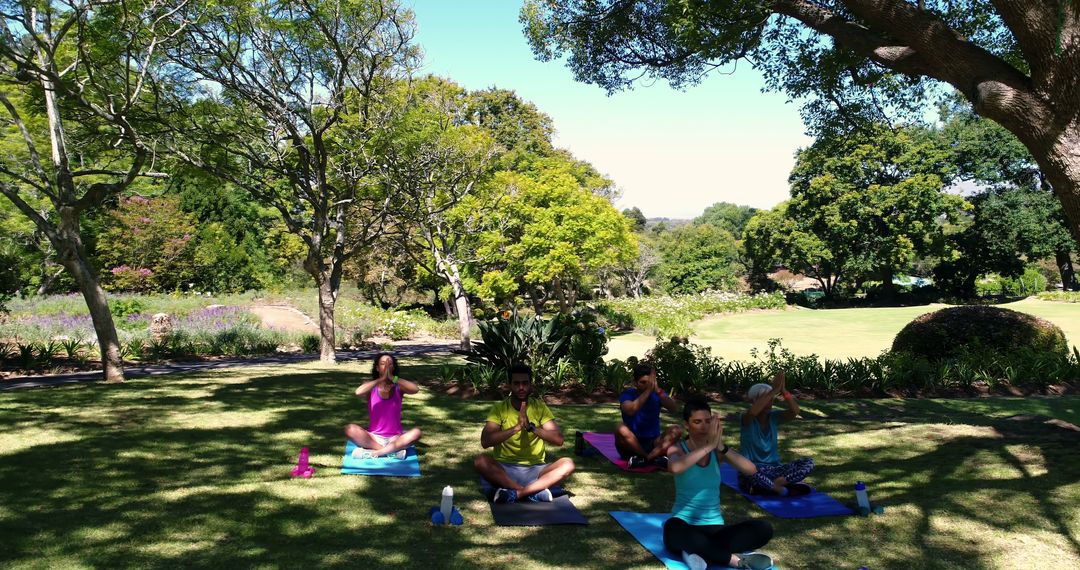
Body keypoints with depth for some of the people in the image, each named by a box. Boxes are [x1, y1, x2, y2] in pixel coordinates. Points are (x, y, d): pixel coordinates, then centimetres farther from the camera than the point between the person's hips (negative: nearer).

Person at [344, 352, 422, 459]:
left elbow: (415, 389, -23)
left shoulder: (398, 387, -2)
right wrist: (381, 379, -27)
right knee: (350, 429, -26)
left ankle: (373, 452, -26)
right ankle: (393, 450, -26)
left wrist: (393, 378, -26)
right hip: (374, 437, 0)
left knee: (416, 432, -28)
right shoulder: (372, 387, -3)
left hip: (395, 438, 0)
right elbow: (358, 392, -26)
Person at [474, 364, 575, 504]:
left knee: (568, 464, -24)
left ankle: (516, 493, -32)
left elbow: (558, 439, -9)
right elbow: (485, 441, -16)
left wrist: (531, 427, -24)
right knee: (481, 461, -31)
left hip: (535, 470, 1)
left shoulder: (539, 407, 2)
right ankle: (535, 491, -30)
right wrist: (517, 427, -26)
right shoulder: (499, 408, -2)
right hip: (505, 469, -1)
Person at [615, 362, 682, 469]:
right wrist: (648, 390, -33)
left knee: (676, 430, -21)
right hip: (630, 446, -2)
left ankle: (644, 459, -32)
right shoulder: (628, 394, -6)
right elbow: (630, 410, -29)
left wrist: (658, 390, -31)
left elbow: (675, 409, -18)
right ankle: (655, 458, -25)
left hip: (653, 444, 3)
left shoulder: (656, 395, 1)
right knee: (621, 428, -32)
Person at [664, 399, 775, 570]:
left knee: (763, 529, -19)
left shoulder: (718, 450, 4)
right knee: (673, 530, -40)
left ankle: (702, 552, -25)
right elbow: (675, 468, -31)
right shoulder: (678, 449, -4)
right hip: (685, 524, -4)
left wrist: (722, 448, -26)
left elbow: (751, 469, -13)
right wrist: (708, 446, -31)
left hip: (714, 526, 4)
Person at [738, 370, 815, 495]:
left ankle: (776, 484, -24)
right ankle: (782, 488, -21)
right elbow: (752, 412, -35)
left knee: (808, 462, -13)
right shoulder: (747, 419, -9)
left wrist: (783, 390, -28)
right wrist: (774, 390, -32)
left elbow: (795, 411, -15)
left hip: (773, 469, 5)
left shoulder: (774, 416, 4)